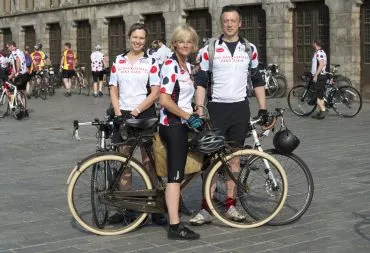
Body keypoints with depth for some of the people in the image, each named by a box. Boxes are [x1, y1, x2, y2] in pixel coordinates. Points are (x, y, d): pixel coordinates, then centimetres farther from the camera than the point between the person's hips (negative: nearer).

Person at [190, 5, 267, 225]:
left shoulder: (250, 49, 6)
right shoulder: (209, 49, -1)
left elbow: (257, 81, 12)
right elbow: (201, 82, -1)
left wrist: (263, 108, 6)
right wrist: (199, 111, -9)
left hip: (240, 108, 2)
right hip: (216, 108, -2)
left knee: (234, 158, 7)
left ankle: (231, 205, 16)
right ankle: (206, 209, 0)